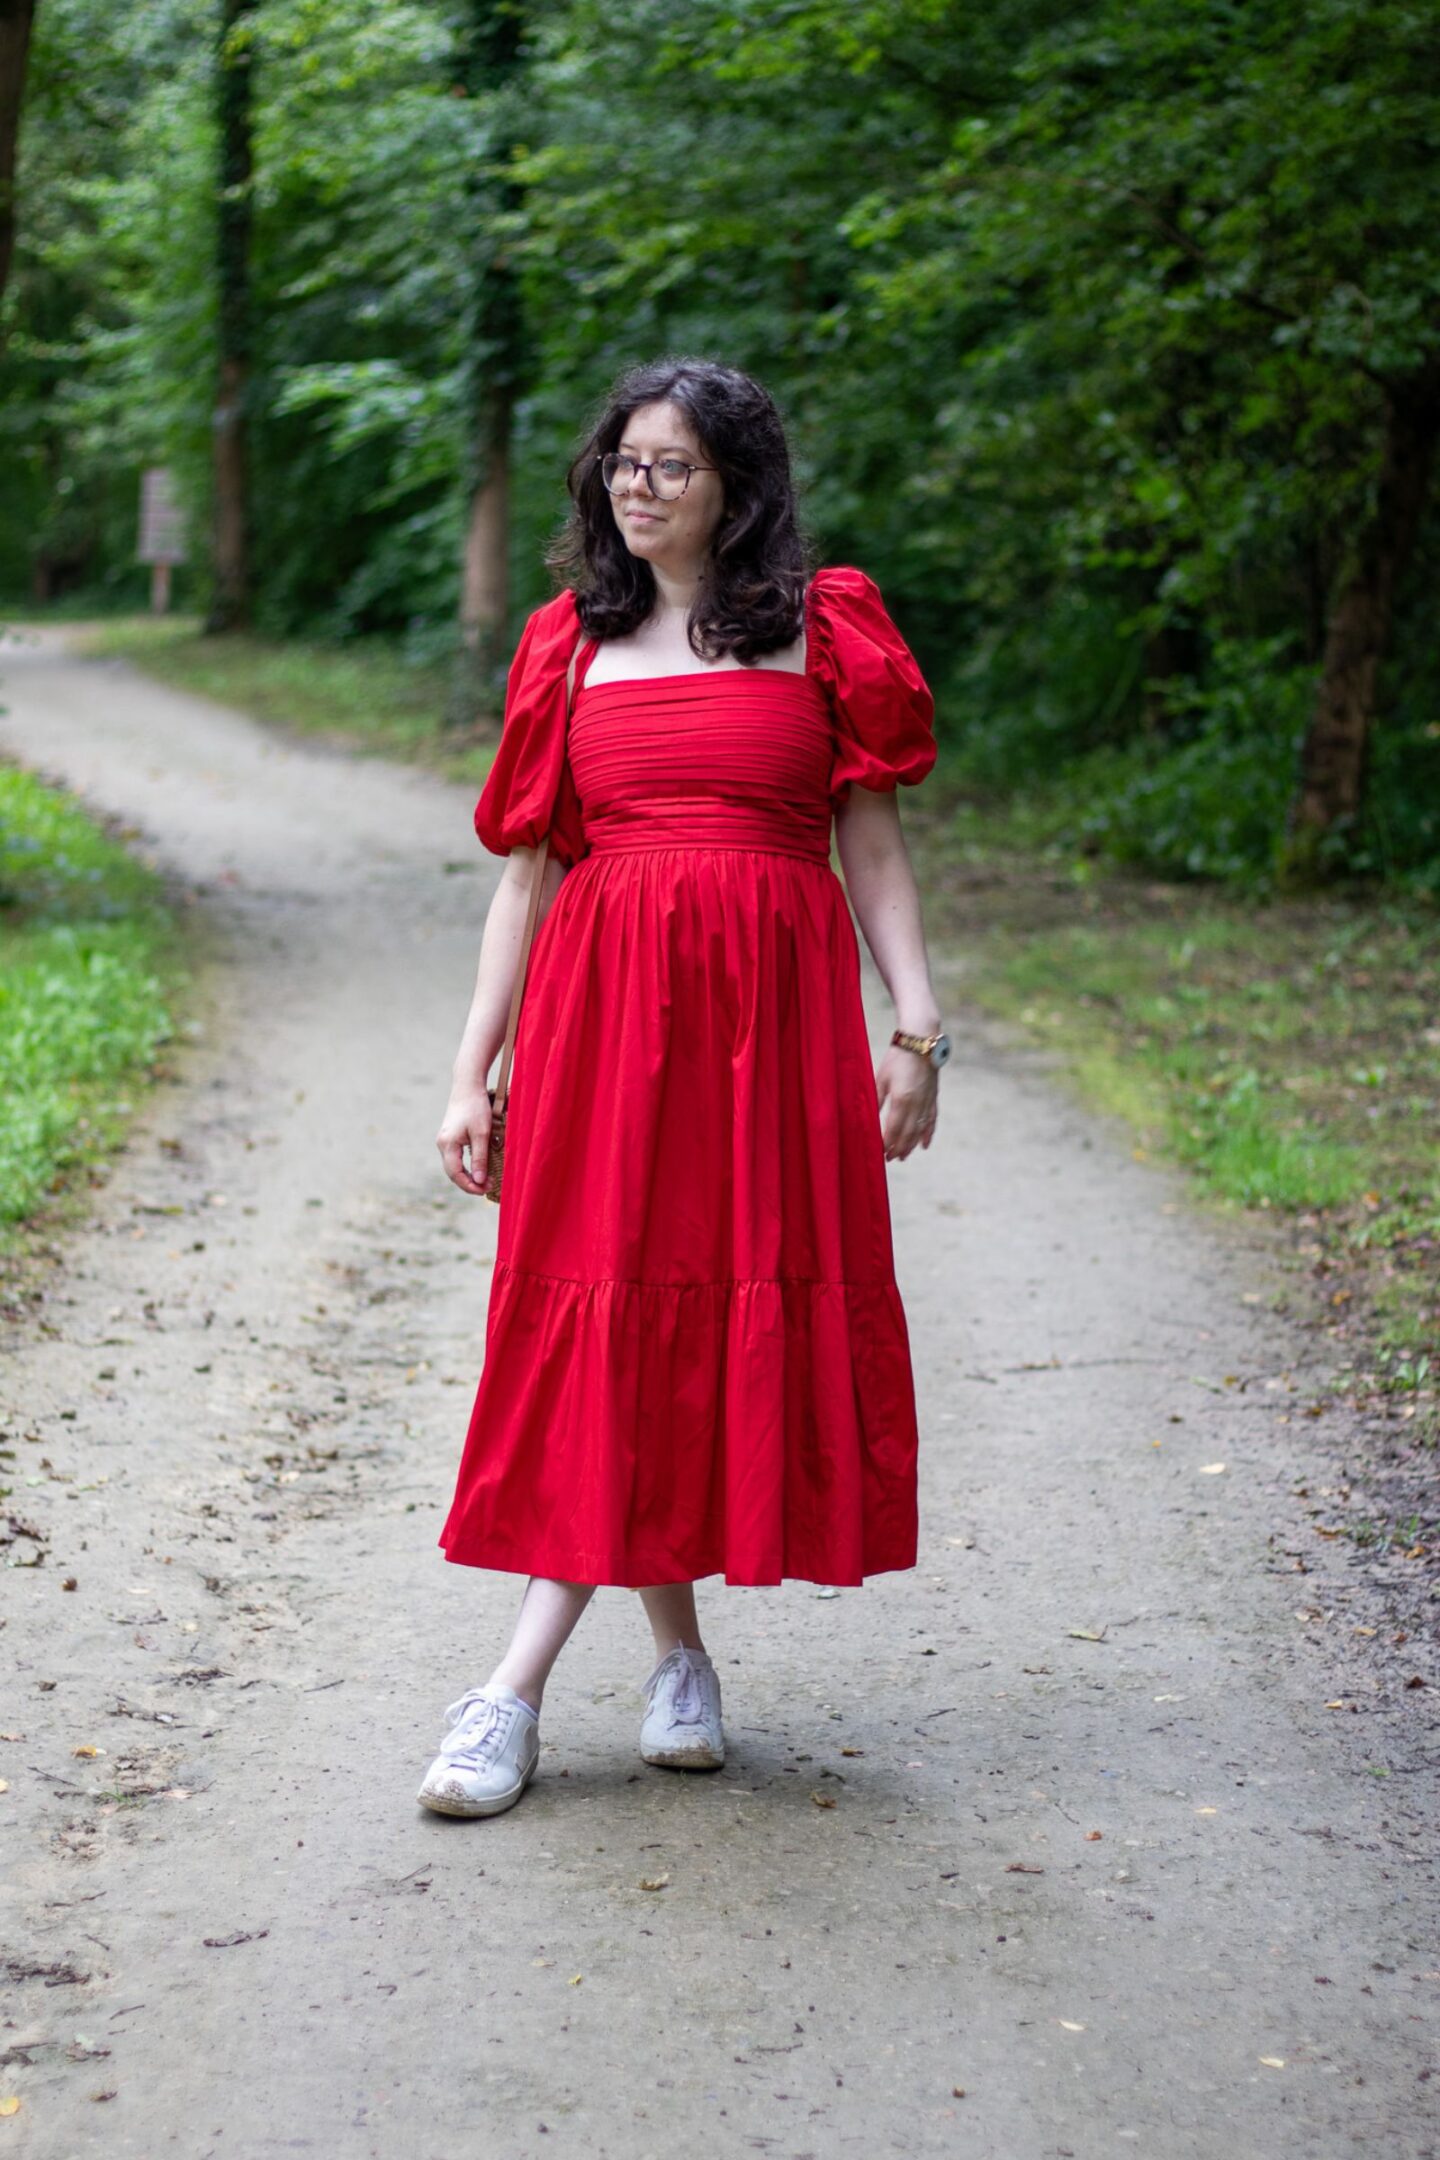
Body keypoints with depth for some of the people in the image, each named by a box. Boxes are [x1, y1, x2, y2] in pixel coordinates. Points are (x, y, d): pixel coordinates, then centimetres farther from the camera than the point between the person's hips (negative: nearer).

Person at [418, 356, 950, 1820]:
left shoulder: (821, 631, 7)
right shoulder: (572, 648, 11)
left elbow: (872, 844, 6)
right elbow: (528, 868, 11)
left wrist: (917, 1027, -5)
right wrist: (471, 1072, 6)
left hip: (774, 1011, -1)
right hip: (604, 1008, 1)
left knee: (754, 1303, -5)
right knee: (606, 1308, -4)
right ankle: (679, 1656, 11)